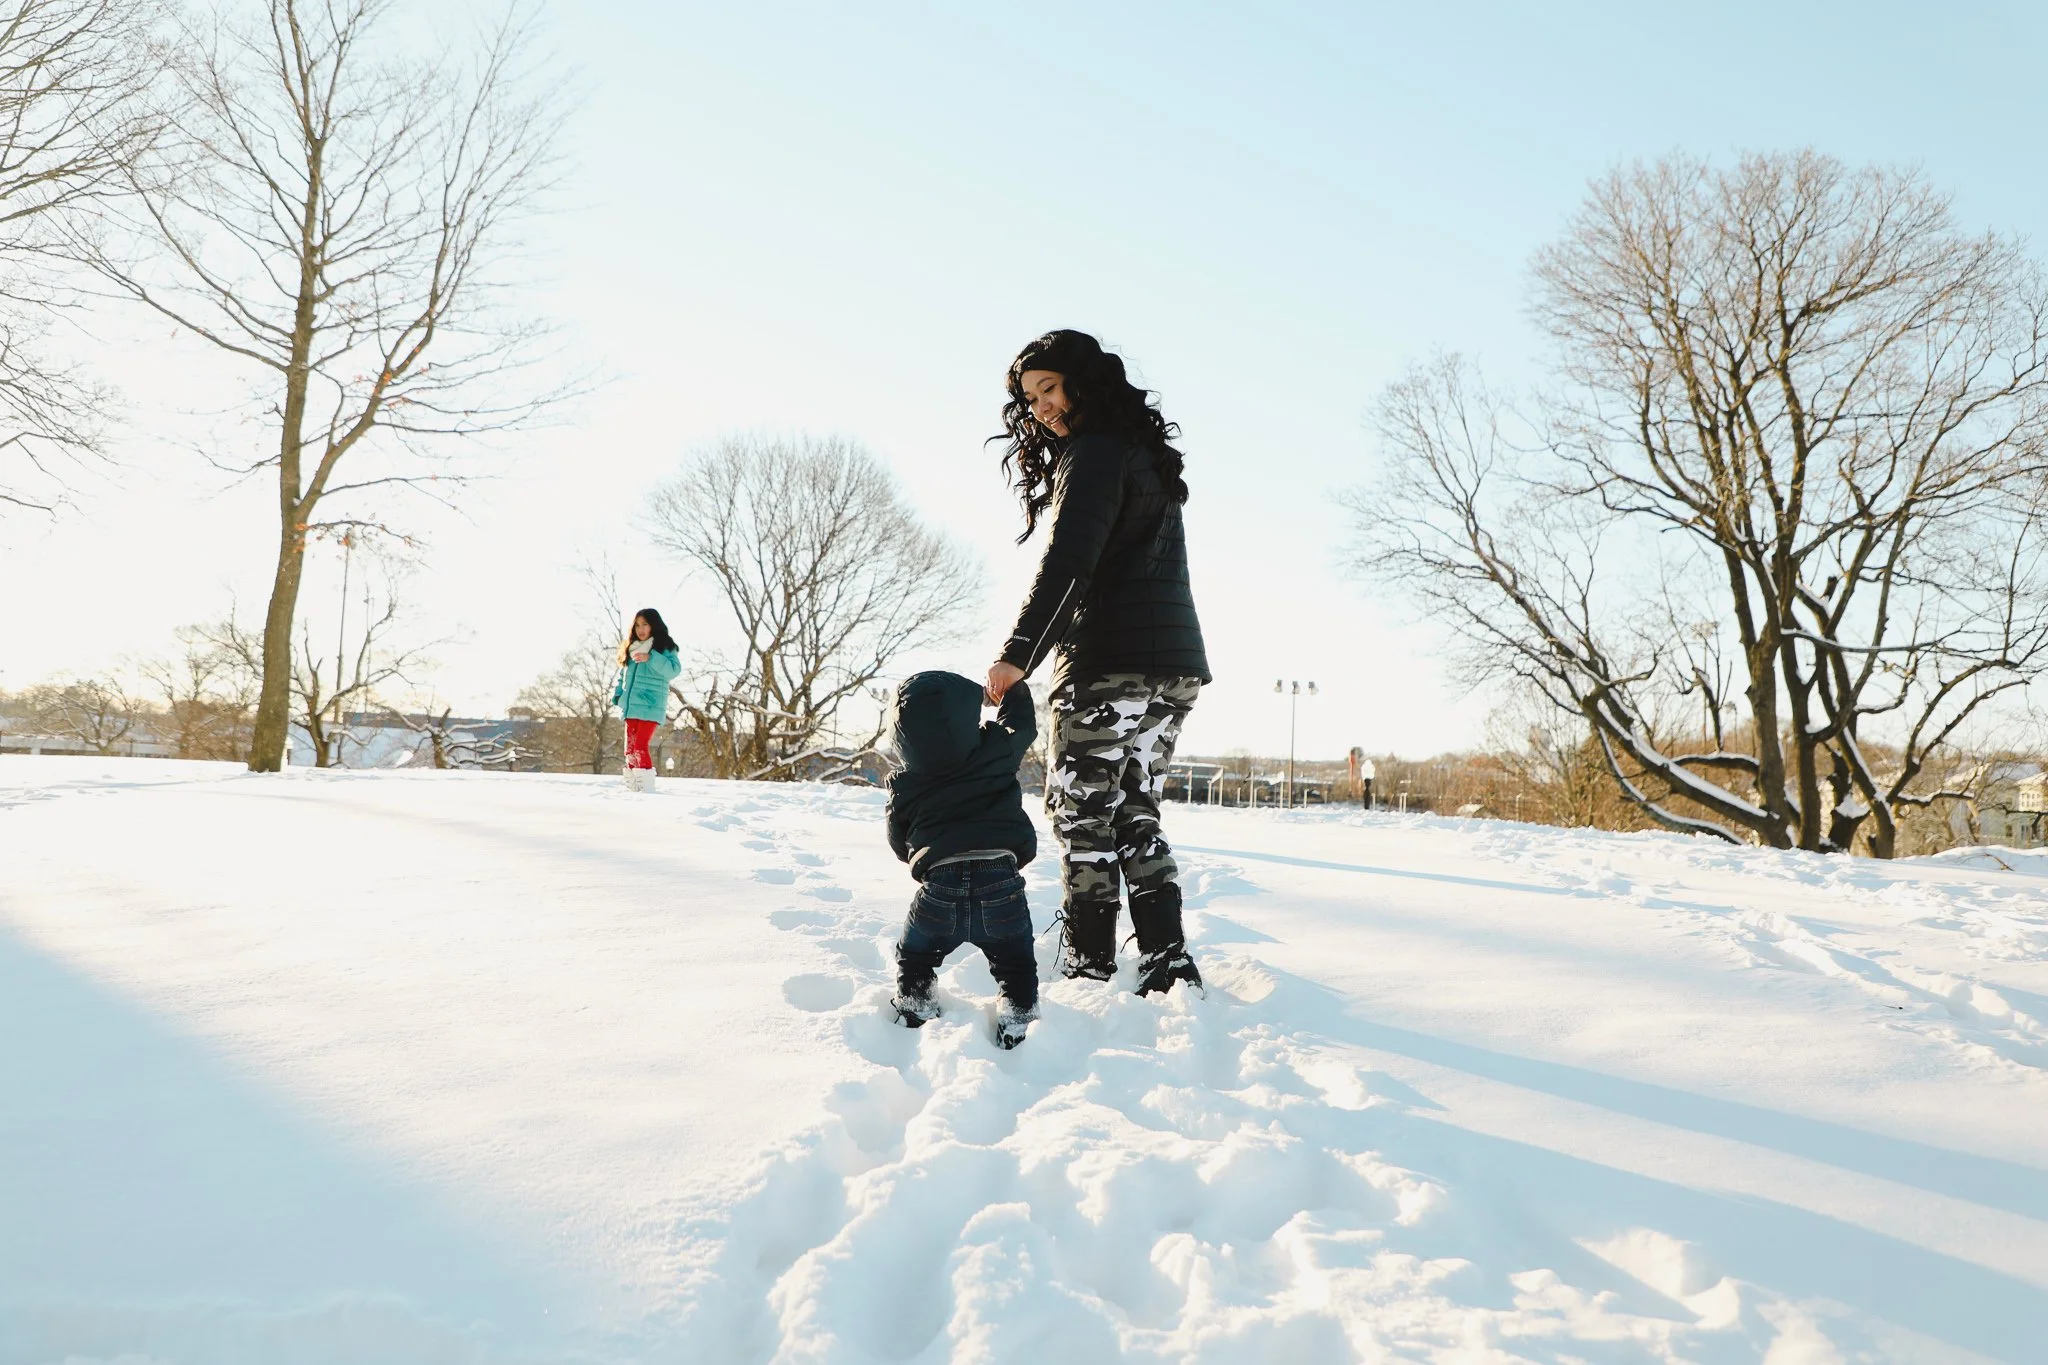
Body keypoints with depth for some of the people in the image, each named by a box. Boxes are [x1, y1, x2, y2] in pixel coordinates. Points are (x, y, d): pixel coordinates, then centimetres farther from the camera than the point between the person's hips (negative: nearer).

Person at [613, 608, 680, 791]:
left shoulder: (664, 647, -1)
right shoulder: (630, 648, 18)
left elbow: (674, 669, -17)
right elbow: (622, 675, 25)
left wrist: (651, 658, -25)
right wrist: (617, 695, 11)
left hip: (650, 707, -7)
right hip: (630, 707, 7)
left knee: (640, 746, -16)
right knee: (630, 749, 7)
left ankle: (647, 787, -13)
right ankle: (632, 786, 13)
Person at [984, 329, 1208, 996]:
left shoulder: (1096, 453, -7)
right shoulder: (1146, 454, 23)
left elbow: (1066, 561, -21)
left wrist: (1017, 654, -26)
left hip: (1111, 665, -9)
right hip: (1176, 666, 9)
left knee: (1083, 815, -2)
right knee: (1135, 816, 12)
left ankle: (1089, 971, 2)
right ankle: (1168, 962, 10)